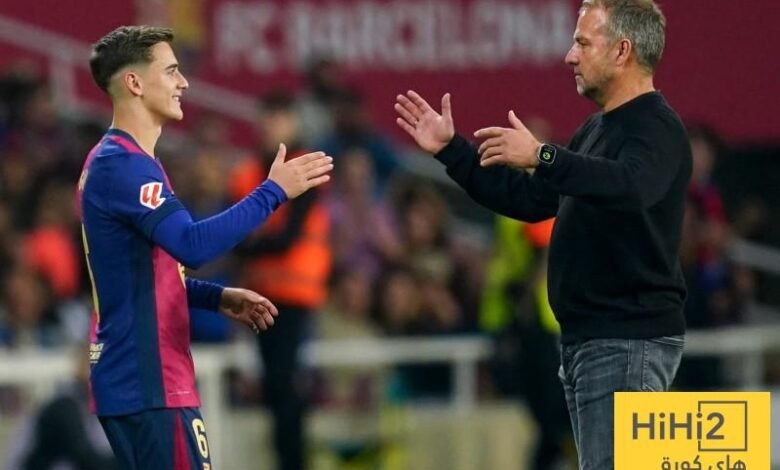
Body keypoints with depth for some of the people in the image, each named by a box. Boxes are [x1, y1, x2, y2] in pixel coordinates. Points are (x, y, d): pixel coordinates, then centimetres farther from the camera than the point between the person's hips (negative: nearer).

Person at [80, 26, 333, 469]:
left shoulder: (116, 162, 17)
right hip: (149, 384, -10)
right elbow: (193, 245, -28)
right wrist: (274, 191, -22)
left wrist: (218, 297, 13)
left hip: (135, 379, 10)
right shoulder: (122, 165, -16)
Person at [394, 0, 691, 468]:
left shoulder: (657, 128, -13)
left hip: (630, 342, -11)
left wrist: (542, 157, -43)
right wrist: (451, 150, 22)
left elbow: (629, 187, -34)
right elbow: (529, 199, 26)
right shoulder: (598, 130, 20)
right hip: (587, 340, 11)